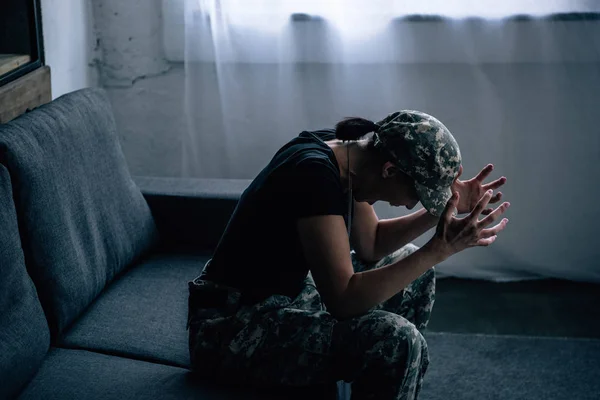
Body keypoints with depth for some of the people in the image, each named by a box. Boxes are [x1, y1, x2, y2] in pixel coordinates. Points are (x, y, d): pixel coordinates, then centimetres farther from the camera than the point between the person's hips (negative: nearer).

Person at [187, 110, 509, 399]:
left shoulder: (346, 153, 0)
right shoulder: (315, 174, -27)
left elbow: (371, 245, 14)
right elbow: (344, 300, -31)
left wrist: (444, 210, 2)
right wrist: (439, 250, -30)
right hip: (232, 329, -10)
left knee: (415, 276, 15)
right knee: (396, 339, -27)